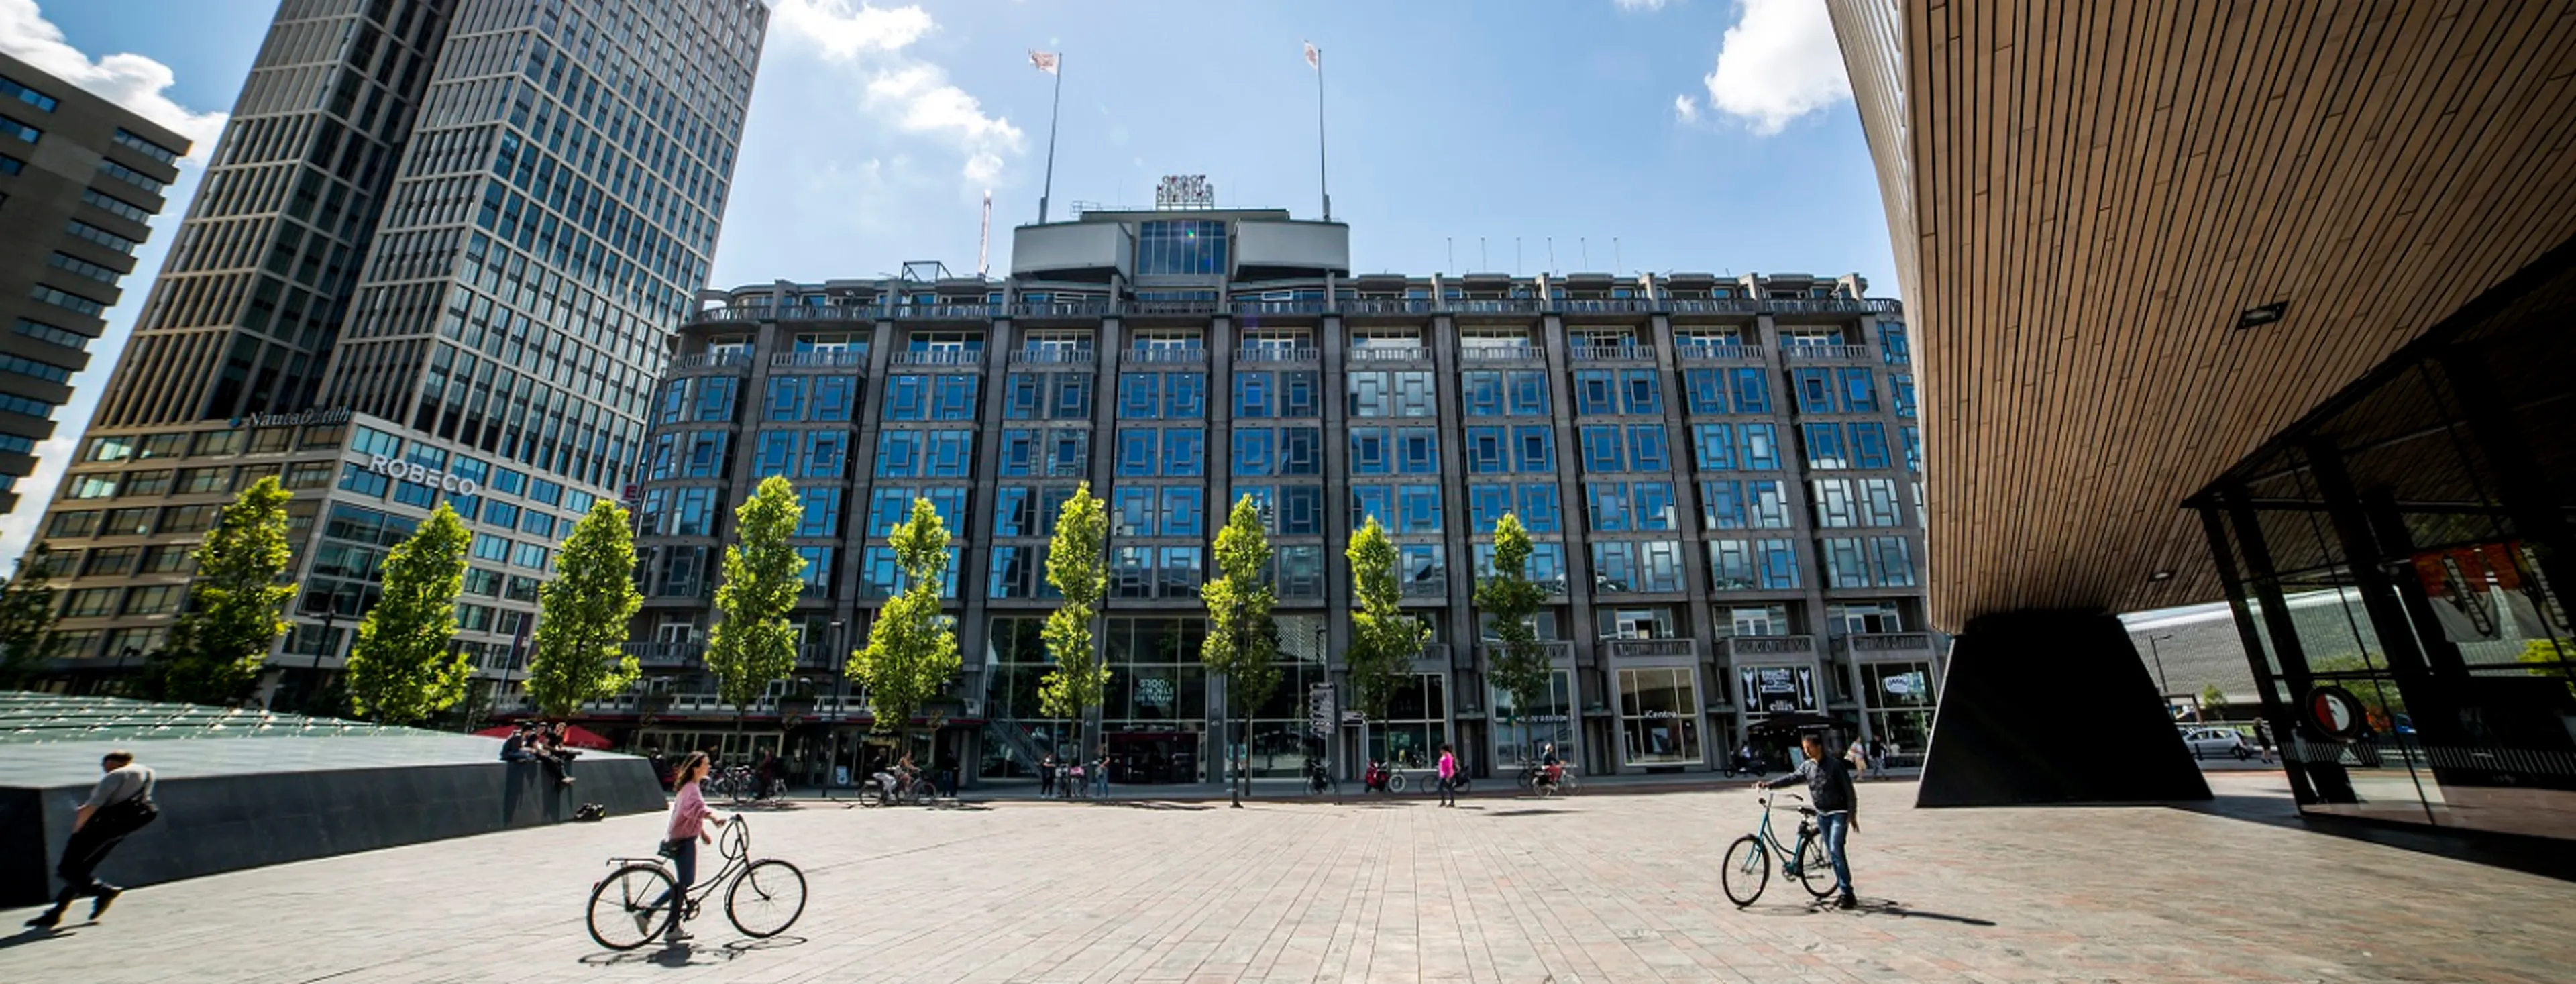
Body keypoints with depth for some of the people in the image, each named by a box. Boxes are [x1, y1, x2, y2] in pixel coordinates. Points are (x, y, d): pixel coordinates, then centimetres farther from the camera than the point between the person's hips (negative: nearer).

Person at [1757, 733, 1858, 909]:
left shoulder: (1835, 765, -11)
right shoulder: (1807, 766, 4)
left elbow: (1849, 791, -9)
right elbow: (1792, 778, -2)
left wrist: (1852, 815, -12)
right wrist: (1768, 785, -14)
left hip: (1838, 813, -6)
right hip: (1822, 814, 6)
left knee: (1836, 850, -14)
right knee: (1831, 852, 8)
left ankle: (1846, 893, -8)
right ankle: (1843, 890, 17)